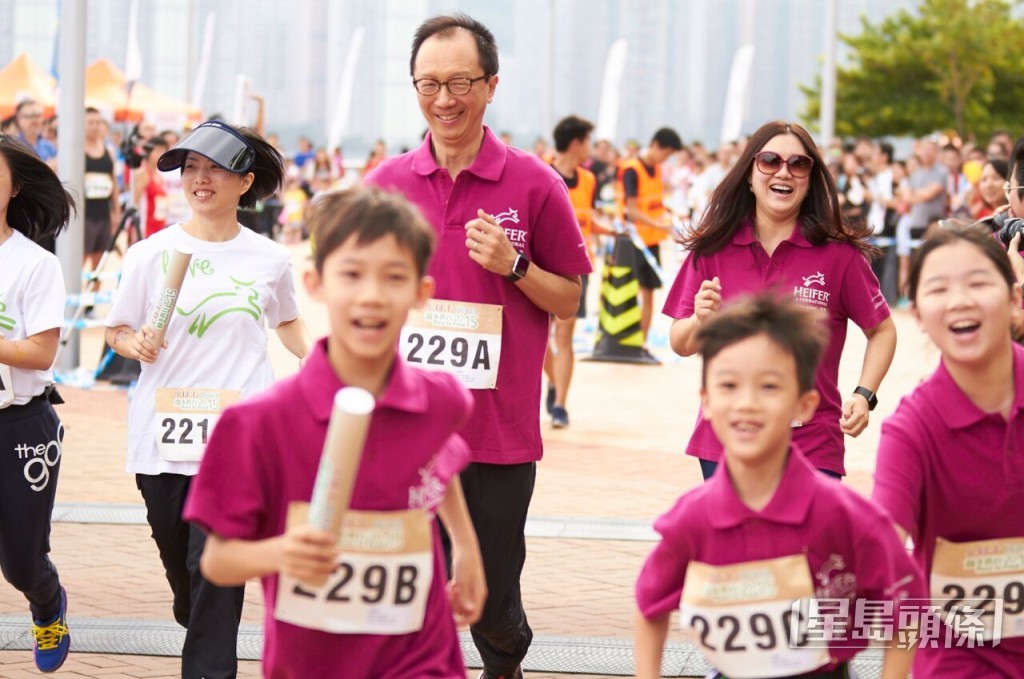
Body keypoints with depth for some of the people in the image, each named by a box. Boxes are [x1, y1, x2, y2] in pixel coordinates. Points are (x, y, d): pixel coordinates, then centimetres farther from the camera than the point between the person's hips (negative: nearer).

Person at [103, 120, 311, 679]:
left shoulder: (269, 260, 3)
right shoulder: (151, 254, 1)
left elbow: (287, 322, 21)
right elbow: (116, 330, 7)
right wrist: (135, 344, -15)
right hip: (163, 436, 2)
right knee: (177, 560, 14)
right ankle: (200, 628, 44)